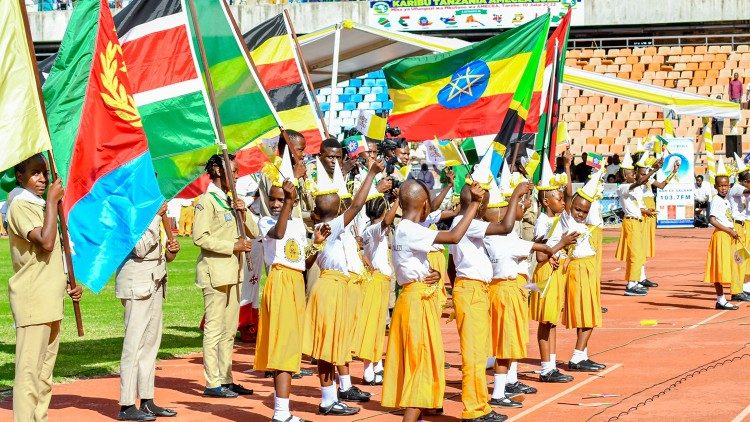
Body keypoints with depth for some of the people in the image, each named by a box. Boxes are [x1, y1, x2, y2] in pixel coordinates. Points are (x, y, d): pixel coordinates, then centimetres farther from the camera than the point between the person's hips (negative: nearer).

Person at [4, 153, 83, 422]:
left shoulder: (41, 207, 20)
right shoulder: (20, 206, -9)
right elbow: (46, 242, -24)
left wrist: (69, 285, 15)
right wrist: (52, 201, -17)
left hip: (50, 302, 9)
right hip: (32, 301, -9)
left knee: (44, 374, 11)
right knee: (29, 371, -12)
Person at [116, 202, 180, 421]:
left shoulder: (153, 210, 15)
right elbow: (141, 249, -22)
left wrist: (171, 250, 0)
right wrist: (157, 216, -20)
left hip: (155, 283, 9)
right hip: (138, 283, -9)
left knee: (151, 341, 11)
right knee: (134, 343, -8)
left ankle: (147, 401, 17)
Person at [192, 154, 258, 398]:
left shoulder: (230, 201, 18)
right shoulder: (207, 200, -8)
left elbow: (253, 233, 17)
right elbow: (200, 237, -17)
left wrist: (243, 213, -1)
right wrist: (233, 246, -16)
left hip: (233, 272, 9)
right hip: (215, 272, -9)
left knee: (229, 330, 11)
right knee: (214, 329, -7)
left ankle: (225, 379, 16)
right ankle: (213, 383, -5)